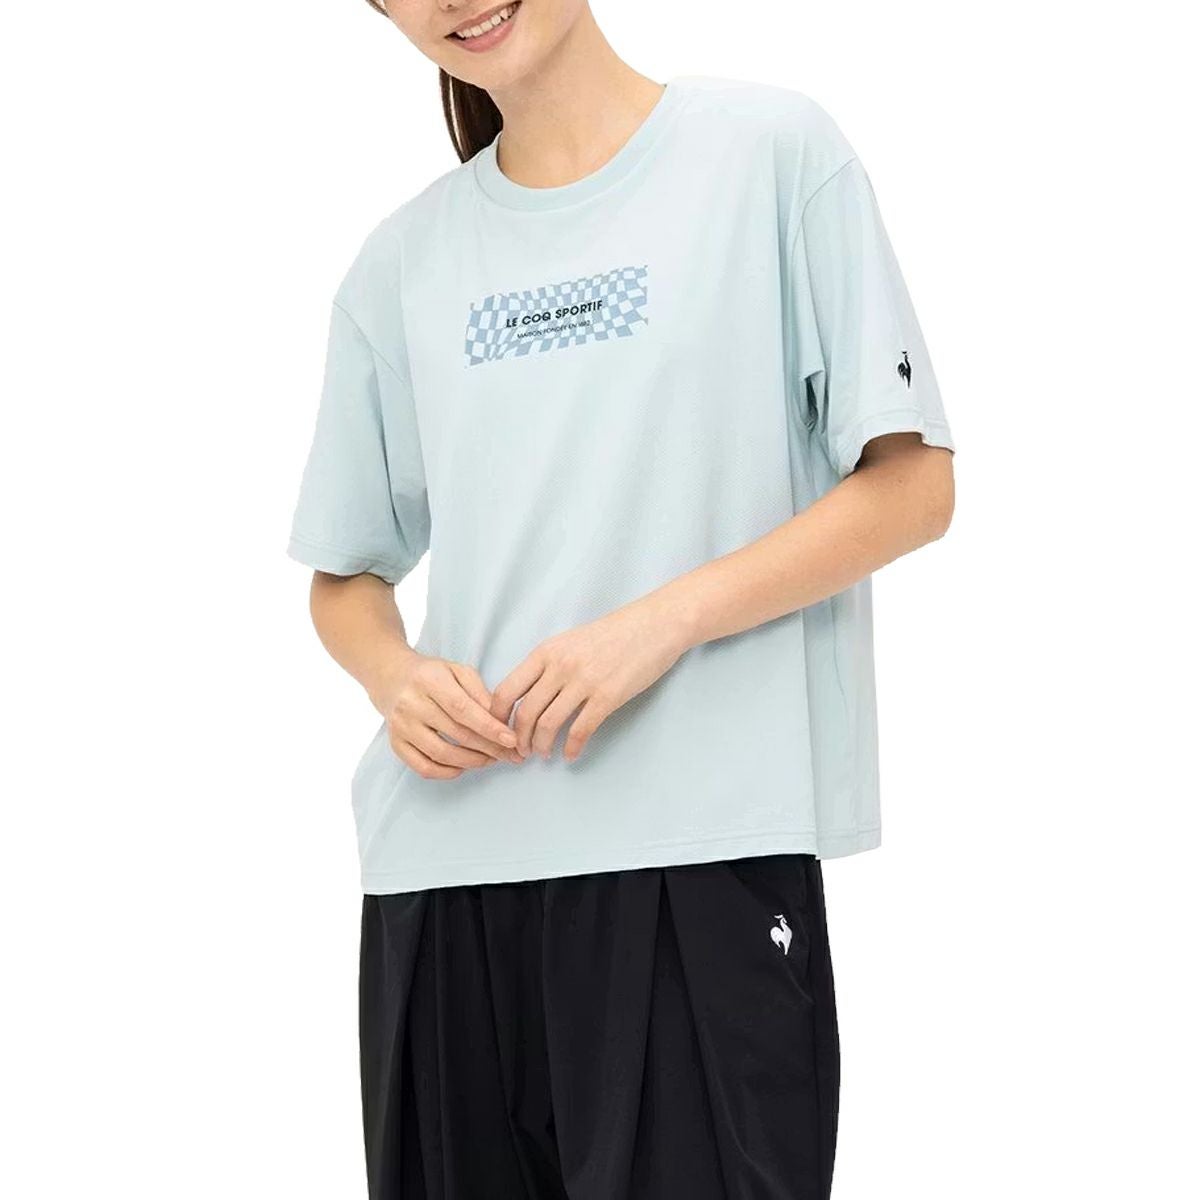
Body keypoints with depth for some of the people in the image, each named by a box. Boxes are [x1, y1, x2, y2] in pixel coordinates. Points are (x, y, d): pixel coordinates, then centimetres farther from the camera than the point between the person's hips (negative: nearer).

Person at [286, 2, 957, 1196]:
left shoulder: (772, 150, 1)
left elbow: (914, 485, -2)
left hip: (703, 847, -4)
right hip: (441, 867, 4)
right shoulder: (401, 261, 13)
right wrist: (396, 677, -5)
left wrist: (661, 622, -14)